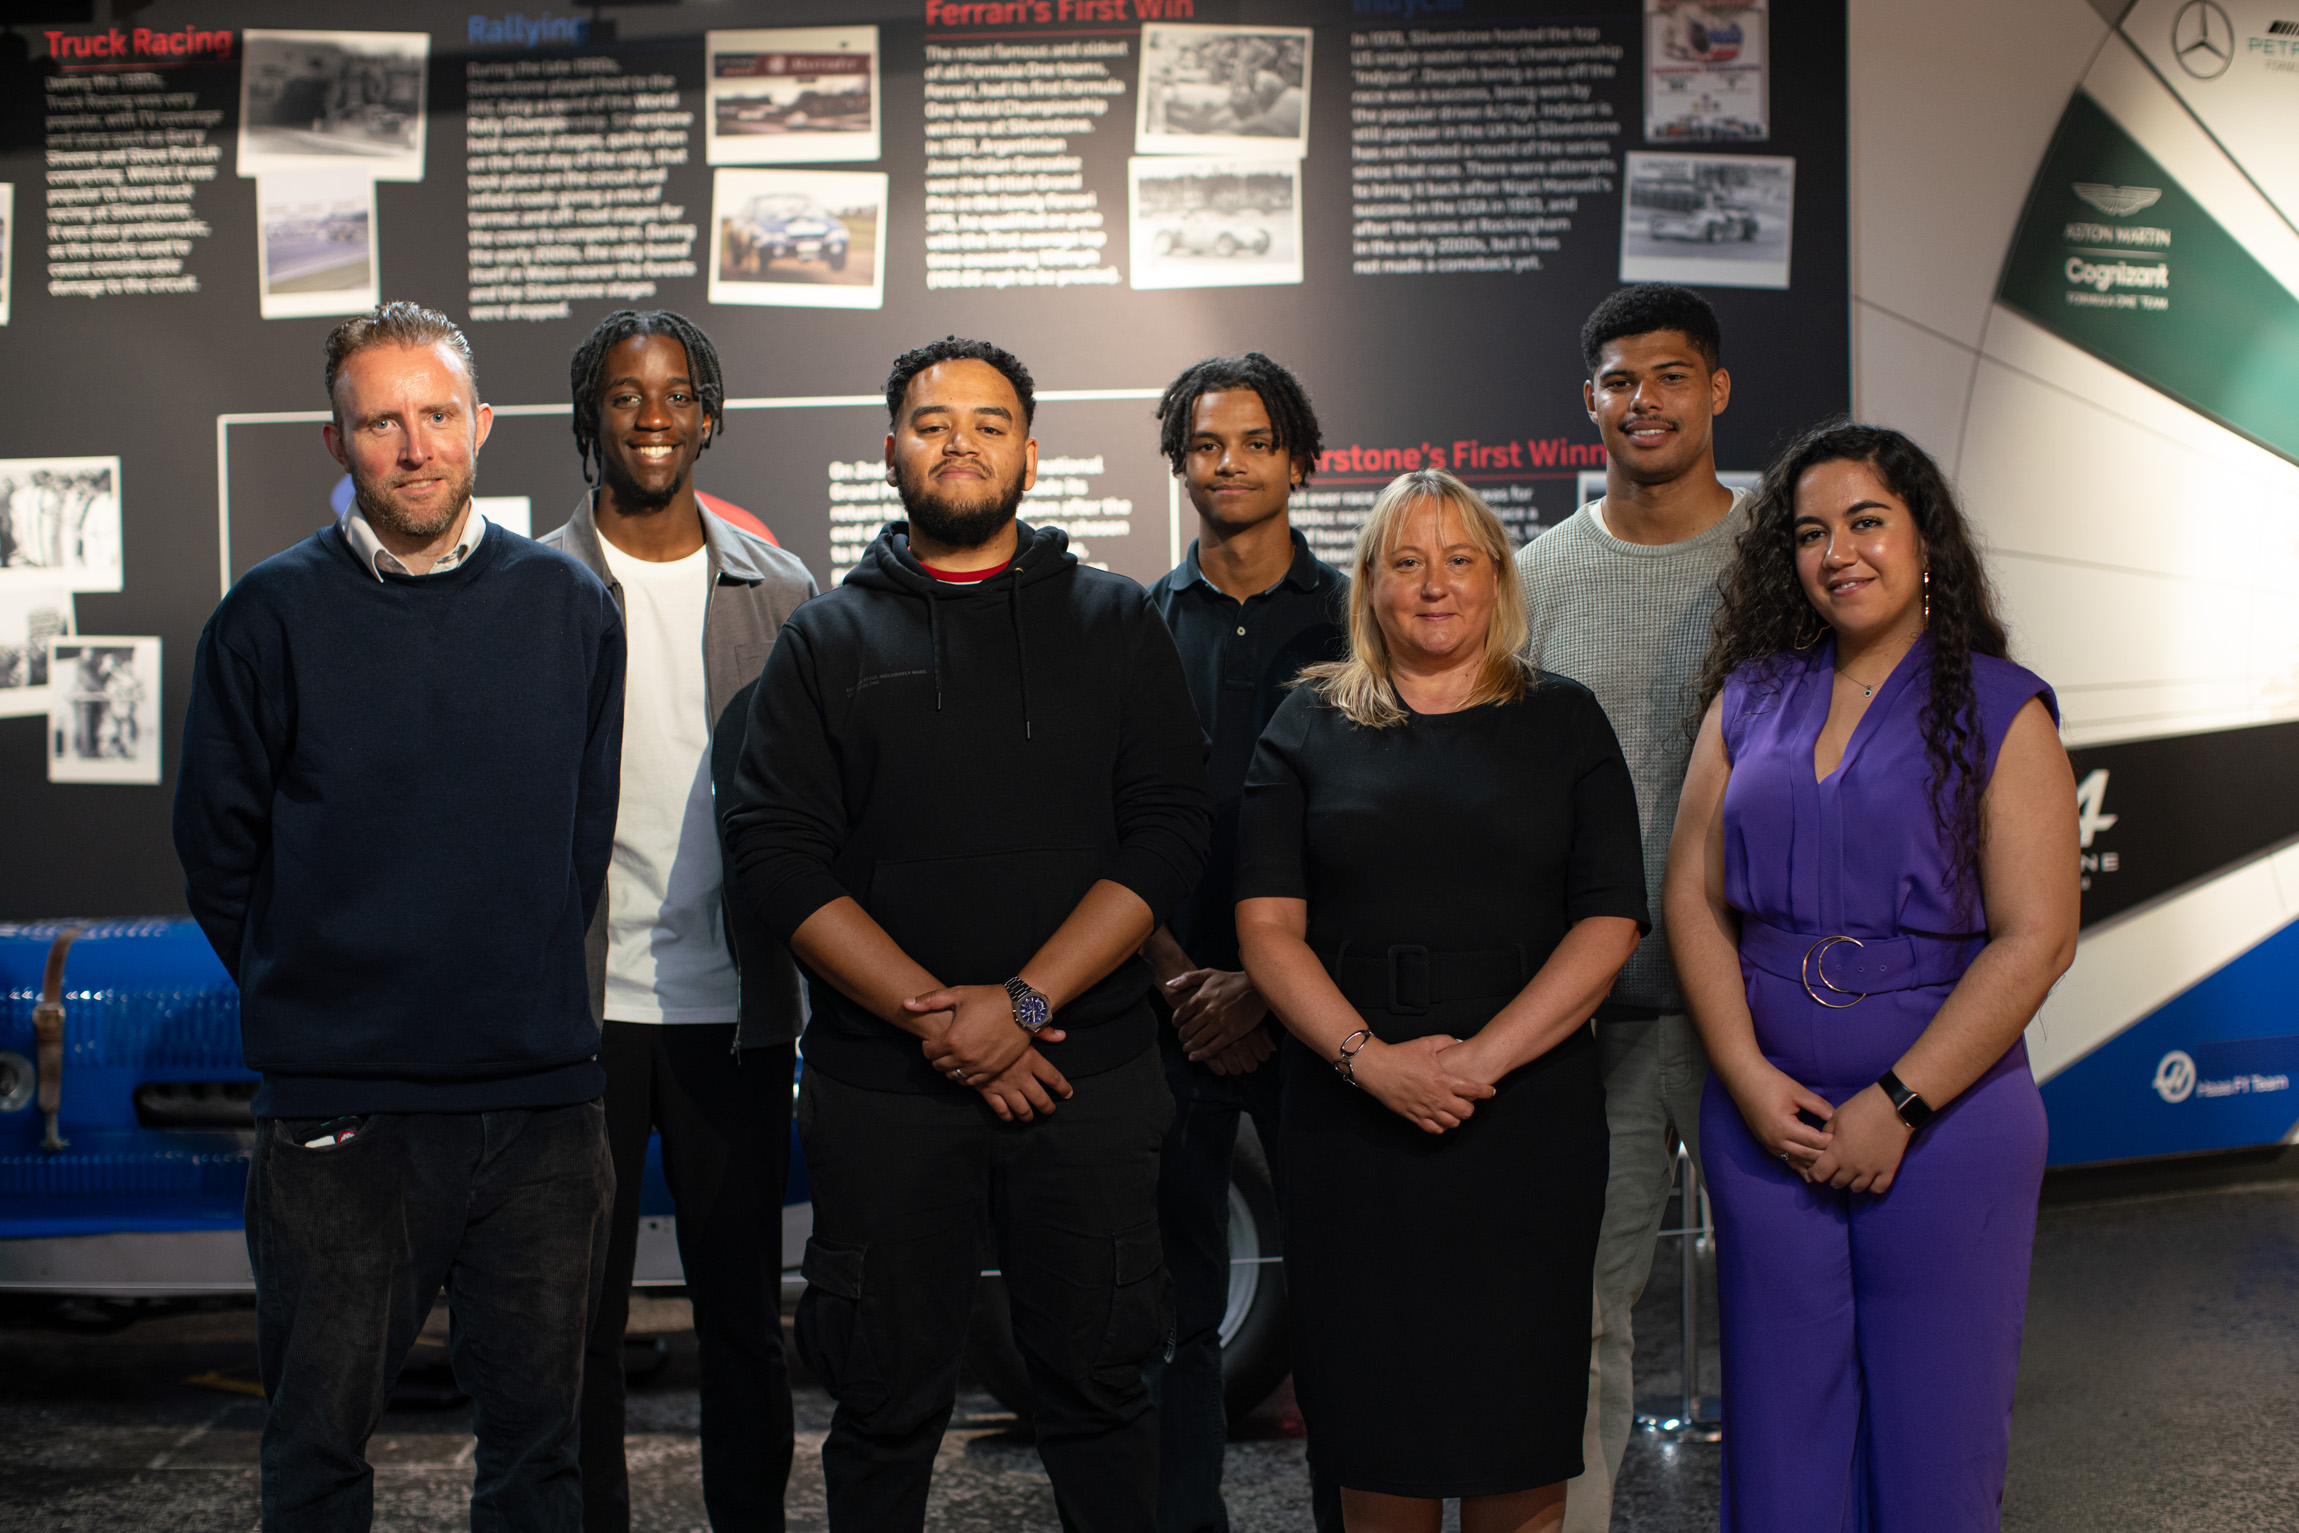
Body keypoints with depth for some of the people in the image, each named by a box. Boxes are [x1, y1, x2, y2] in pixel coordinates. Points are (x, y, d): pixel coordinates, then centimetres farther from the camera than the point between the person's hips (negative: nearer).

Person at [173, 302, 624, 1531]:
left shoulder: (567, 604, 5)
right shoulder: (273, 613, -1)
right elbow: (217, 845, 6)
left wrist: (525, 986, 11)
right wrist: (311, 996, 6)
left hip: (542, 1094, 2)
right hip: (336, 1105, -1)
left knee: (537, 1434, 12)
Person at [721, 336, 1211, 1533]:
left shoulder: (1116, 621, 7)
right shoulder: (827, 639, 7)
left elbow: (1168, 831, -2)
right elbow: (777, 851, -3)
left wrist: (1023, 1002, -13)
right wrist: (930, 1014, -13)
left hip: (1091, 1073, 0)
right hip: (882, 1085, 0)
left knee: (1097, 1389, 9)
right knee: (883, 1402, 10)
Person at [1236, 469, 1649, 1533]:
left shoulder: (1565, 723, 8)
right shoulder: (1310, 728, 9)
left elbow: (1609, 924, -1)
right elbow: (1267, 926, 1)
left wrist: (1482, 1056, -13)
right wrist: (1368, 1057, -13)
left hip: (1528, 1114, 0)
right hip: (1351, 1115, 0)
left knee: (1518, 1418, 3)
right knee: (1376, 1417, 4)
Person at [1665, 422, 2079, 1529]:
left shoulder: (1998, 710, -2)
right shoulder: (1751, 700, 9)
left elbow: (2035, 938, -8)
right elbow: (1692, 896, 6)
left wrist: (1899, 1106, -13)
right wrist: (1747, 1076, -7)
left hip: (1946, 1119, -3)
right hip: (1763, 1113, 3)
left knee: (1931, 1435, 5)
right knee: (1780, 1428, 10)